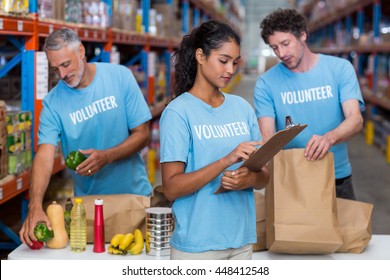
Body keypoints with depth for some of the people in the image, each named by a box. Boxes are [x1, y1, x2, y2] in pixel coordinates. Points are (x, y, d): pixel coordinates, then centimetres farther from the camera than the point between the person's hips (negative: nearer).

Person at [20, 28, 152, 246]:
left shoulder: (120, 76, -10)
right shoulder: (53, 103, -10)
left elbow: (142, 134, -8)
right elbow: (45, 156, -20)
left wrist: (106, 156, -25)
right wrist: (35, 206, -36)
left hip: (134, 193, 0)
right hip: (89, 202, 0)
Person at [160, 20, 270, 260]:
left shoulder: (242, 108, 5)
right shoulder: (178, 112, -9)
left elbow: (264, 176, 9)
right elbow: (171, 188, -14)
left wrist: (249, 179, -13)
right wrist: (226, 161, -23)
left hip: (242, 241, 5)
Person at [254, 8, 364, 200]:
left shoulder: (340, 68, -6)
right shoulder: (266, 83, -6)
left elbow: (356, 119, -15)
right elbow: (266, 136, -13)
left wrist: (329, 137, -37)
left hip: (338, 178, 1)